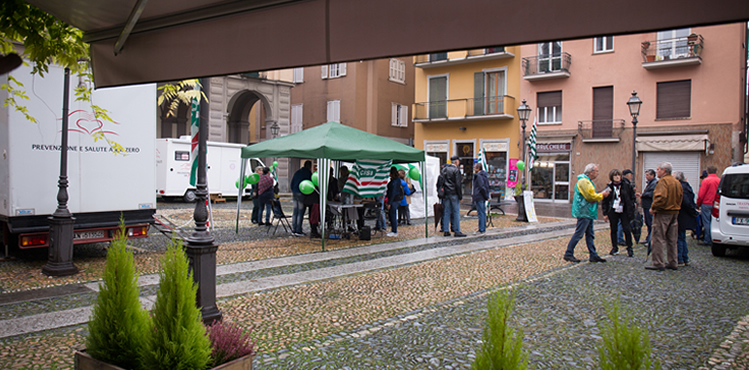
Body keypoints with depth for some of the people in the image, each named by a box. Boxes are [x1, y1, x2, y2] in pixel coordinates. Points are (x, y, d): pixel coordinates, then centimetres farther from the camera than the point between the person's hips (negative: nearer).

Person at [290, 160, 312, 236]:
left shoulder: (297, 172, 15)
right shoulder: (308, 173, -5)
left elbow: (291, 184, 16)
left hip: (295, 194, 7)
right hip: (302, 194, -7)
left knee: (295, 212, 9)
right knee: (300, 213, -4)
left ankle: (294, 230, 12)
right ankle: (298, 230, -5)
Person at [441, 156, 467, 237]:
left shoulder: (444, 169, 10)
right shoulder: (456, 170, -10)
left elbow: (441, 182, 10)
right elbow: (458, 184, -13)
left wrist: (443, 194, 13)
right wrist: (460, 196, -8)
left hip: (446, 194, 6)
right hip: (454, 194, -6)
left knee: (446, 212, 8)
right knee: (456, 212, -1)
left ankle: (445, 231, 10)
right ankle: (457, 231, -1)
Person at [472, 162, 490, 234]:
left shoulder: (478, 176, -14)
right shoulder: (484, 176, 14)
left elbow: (482, 187, -19)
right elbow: (487, 186, 16)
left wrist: (486, 196, -11)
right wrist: (487, 196, 14)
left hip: (479, 197, -9)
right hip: (484, 198, 9)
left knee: (480, 213, -6)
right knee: (483, 212, 13)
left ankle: (481, 229, -4)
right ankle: (483, 227, 19)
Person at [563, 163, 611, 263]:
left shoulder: (588, 181, 20)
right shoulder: (583, 181, -15)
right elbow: (591, 197, -20)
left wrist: (601, 195, 9)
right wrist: (602, 195, -5)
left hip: (588, 213, 11)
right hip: (583, 212, -11)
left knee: (590, 234, 12)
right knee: (579, 233, -8)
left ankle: (593, 255, 16)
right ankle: (568, 254, -3)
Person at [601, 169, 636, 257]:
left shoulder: (626, 185, 0)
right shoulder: (609, 186, 1)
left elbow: (632, 196, 7)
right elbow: (604, 200, 5)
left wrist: (632, 208, -2)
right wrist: (605, 213, 1)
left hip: (624, 211, -1)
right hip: (613, 211, 1)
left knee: (626, 229, -2)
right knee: (613, 230, 7)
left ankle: (630, 248, 11)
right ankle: (615, 248, 19)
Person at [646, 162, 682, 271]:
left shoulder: (663, 181, -14)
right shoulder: (677, 182, 14)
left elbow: (661, 197, -26)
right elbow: (680, 198, 17)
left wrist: (653, 208, -16)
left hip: (663, 214, -9)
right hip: (674, 213, 9)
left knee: (658, 239, -5)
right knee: (672, 239, 14)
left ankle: (658, 263, -5)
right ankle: (673, 263, 19)